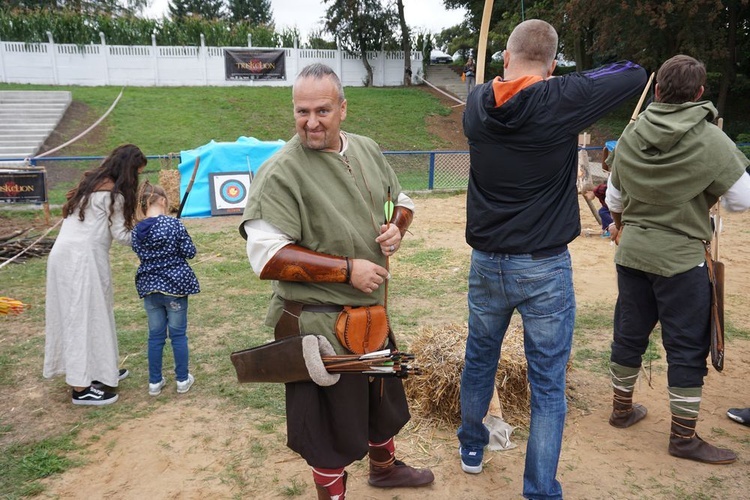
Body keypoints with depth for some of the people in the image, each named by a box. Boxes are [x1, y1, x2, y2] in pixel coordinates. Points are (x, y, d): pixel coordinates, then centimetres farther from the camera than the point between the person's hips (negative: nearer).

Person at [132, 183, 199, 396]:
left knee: (155, 335, 13)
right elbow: (189, 252, -11)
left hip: (149, 287, 4)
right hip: (174, 285, -3)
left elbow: (140, 254, 9)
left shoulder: (137, 231, -2)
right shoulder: (174, 224, -14)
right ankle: (182, 380, 17)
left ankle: (155, 382, 20)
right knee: (178, 334, 8)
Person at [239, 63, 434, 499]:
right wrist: (348, 270, -24)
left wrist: (397, 227, -7)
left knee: (384, 395, 27)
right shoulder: (281, 173, -20)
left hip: (373, 310, 8)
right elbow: (267, 257, -25)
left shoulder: (367, 150, 2)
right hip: (319, 322, -7)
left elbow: (400, 201, 16)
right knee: (331, 422, 8)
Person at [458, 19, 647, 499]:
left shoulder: (477, 104, -3)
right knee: (548, 386, 7)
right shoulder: (560, 101, -14)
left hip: (487, 263, 4)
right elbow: (636, 74, 0)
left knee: (479, 361, 22)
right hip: (545, 268, -4)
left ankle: (471, 446, 43)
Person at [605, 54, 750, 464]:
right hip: (682, 259, -5)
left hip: (631, 253, 5)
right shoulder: (710, 140, -14)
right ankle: (684, 437, 16)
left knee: (629, 334, 17)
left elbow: (614, 198, 10)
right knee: (687, 347, 6)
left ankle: (622, 409, 33)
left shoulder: (630, 135, 0)